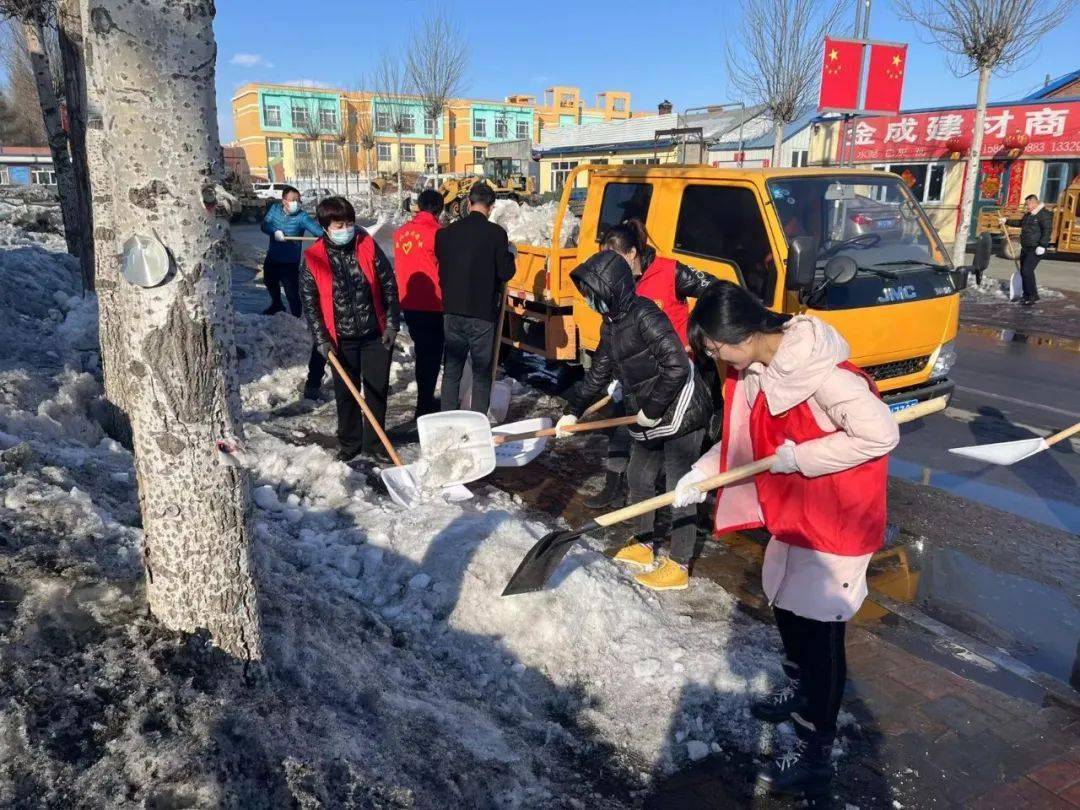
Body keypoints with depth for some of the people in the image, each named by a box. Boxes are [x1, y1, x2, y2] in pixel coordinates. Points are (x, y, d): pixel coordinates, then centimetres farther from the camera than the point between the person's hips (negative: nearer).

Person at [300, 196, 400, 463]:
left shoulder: (368, 246, -6)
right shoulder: (313, 259, -8)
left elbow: (389, 285, -1)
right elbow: (309, 301, -3)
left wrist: (392, 323, -4)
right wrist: (321, 339, -8)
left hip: (376, 335, 1)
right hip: (341, 339, 0)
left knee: (377, 390, 7)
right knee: (345, 393, 10)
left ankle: (373, 443, 23)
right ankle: (349, 443, 28)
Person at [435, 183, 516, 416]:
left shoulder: (446, 233, 3)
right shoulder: (496, 233, -10)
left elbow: (441, 271, 9)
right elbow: (505, 273, -8)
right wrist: (509, 255, 10)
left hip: (452, 311, 4)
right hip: (483, 312, -4)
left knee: (451, 370, 13)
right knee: (482, 372, 6)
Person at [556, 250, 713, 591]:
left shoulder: (644, 316, -21)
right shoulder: (611, 324, 8)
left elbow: (677, 366, -25)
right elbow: (599, 373, 15)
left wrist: (652, 409, -18)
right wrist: (573, 411, 9)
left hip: (681, 412, -10)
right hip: (650, 419, 10)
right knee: (639, 478, 18)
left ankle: (679, 566, 11)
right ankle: (643, 545, 37)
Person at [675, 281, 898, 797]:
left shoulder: (820, 373, -28)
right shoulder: (756, 369, 0)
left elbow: (880, 434, -30)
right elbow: (742, 437, 11)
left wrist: (800, 457, -25)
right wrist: (700, 474, 2)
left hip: (837, 519, -9)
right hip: (792, 513, 9)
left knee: (819, 630, 0)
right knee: (785, 605, 23)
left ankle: (814, 757, 17)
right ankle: (799, 688, 50)